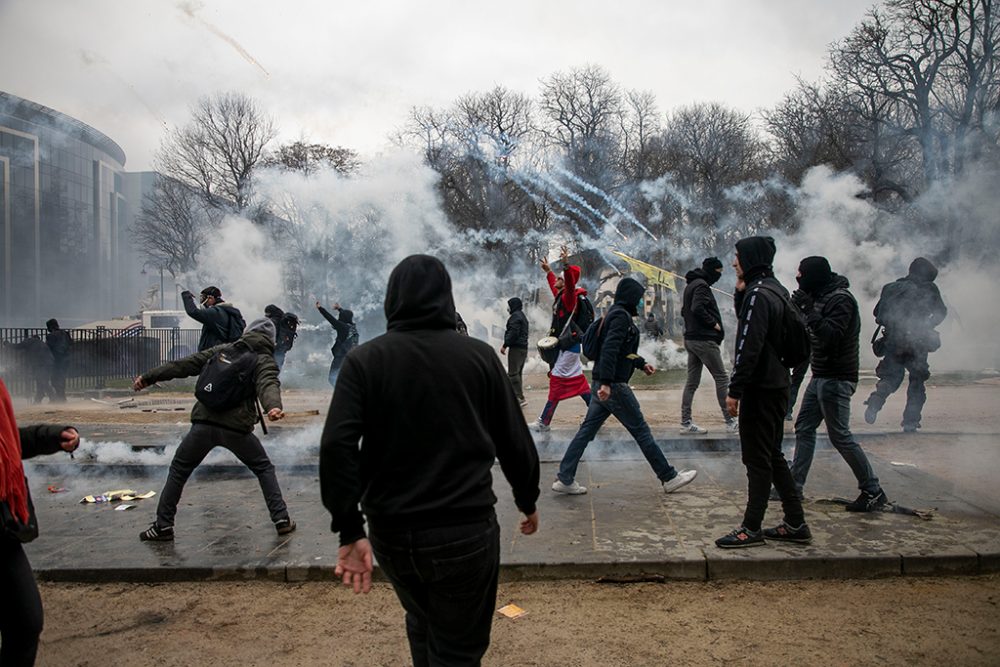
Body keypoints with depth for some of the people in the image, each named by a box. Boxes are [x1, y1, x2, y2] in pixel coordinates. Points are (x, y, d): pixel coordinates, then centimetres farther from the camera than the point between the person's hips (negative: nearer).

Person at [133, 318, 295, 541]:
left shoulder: (223, 350, 17)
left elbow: (186, 364, 15)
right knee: (264, 468, 17)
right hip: (236, 426, -2)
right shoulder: (265, 361, 7)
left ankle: (163, 526, 21)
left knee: (179, 470, 20)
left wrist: (148, 377, 20)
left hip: (204, 422, 2)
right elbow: (268, 385, -15)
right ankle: (281, 519, 10)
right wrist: (273, 406, -34)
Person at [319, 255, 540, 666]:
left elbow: (336, 446, -15)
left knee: (422, 624, 28)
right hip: (466, 531, -2)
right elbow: (514, 440, 0)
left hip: (391, 532, 2)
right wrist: (527, 501, 15)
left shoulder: (364, 360, -3)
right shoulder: (479, 355, -2)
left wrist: (349, 530, -12)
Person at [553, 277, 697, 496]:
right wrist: (606, 382, -30)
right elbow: (610, 349, -25)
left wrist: (641, 364, 27)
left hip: (603, 384, 10)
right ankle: (669, 478, 13)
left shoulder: (616, 314, 17)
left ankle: (564, 479, 7)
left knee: (587, 430, 7)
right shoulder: (621, 316, -13)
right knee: (641, 430, 1)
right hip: (614, 385, -10)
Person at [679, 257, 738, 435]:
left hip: (691, 339, 10)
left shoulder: (691, 285, 18)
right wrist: (714, 323, -15)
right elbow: (698, 308, -26)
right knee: (722, 379, -3)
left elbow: (685, 311, 24)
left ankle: (686, 422, 9)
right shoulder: (701, 285, -12)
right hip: (704, 340, -10)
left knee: (692, 382, 9)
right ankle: (730, 422, -1)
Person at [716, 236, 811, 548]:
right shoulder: (776, 290, 13)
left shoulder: (759, 295, -18)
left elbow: (749, 346, -23)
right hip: (777, 385, 10)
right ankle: (796, 524, 22)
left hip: (760, 389, -10)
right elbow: (746, 322, 21)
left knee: (757, 459, -1)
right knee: (773, 456, 16)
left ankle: (751, 528, 8)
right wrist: (740, 293, 5)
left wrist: (734, 390, -20)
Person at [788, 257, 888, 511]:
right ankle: (794, 486, 18)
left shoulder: (841, 299, -16)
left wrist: (808, 310, -23)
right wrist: (801, 309, 9)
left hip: (836, 379, -10)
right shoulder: (823, 297, 13)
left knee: (840, 436, -5)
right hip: (821, 376, 10)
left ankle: (873, 491, 6)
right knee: (804, 429, 11)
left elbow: (830, 335, -26)